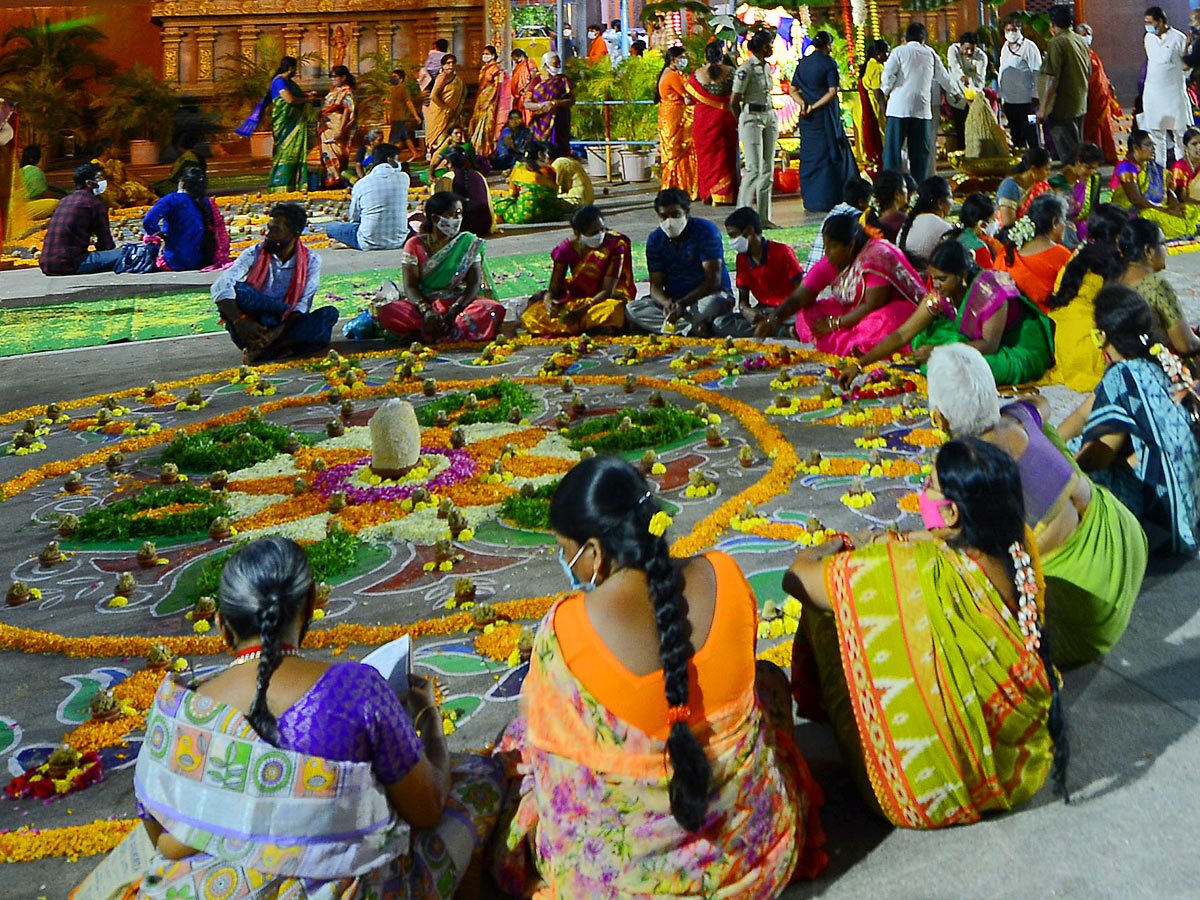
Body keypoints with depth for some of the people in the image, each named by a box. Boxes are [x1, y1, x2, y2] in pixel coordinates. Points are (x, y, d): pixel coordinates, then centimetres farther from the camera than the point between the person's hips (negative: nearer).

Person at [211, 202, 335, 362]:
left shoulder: (311, 261, 0)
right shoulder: (254, 254, -4)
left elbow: (303, 305, -8)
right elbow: (220, 287, -17)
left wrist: (278, 331, -26)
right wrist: (240, 321, -35)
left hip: (285, 328, 1)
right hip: (251, 331, -1)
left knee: (330, 314, -24)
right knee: (237, 291, -28)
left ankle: (263, 351, -31)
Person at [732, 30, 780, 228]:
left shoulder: (767, 67, 14)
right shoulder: (746, 69, -11)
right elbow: (733, 102, -9)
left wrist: (771, 117, 17)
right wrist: (743, 123, 3)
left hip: (770, 117, 8)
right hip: (752, 118, -8)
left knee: (768, 169, 5)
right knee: (754, 169, -12)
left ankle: (764, 217, 9)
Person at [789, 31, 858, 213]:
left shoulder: (802, 63, 8)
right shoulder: (829, 63, -9)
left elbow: (793, 90, 6)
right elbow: (833, 91, -16)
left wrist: (804, 104, -8)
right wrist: (815, 106, -12)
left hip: (807, 118, 6)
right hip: (825, 116, -5)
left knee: (809, 156, 10)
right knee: (828, 156, 0)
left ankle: (809, 200, 13)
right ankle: (826, 200, -2)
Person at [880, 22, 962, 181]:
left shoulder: (899, 51, 3)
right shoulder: (930, 54, 14)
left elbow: (888, 74, -10)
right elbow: (944, 77, 23)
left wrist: (886, 90, 9)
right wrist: (956, 93, 39)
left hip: (899, 106, -3)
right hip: (922, 107, 3)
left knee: (893, 146, -2)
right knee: (920, 149, 7)